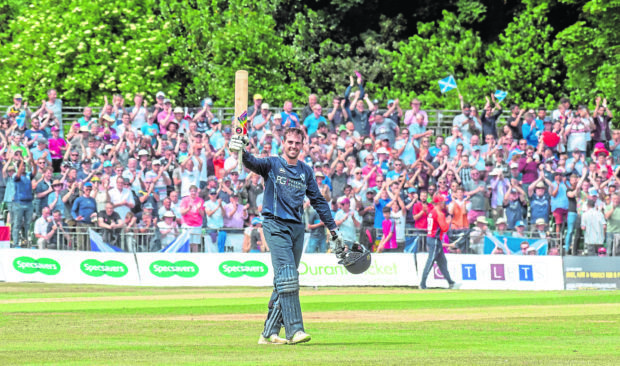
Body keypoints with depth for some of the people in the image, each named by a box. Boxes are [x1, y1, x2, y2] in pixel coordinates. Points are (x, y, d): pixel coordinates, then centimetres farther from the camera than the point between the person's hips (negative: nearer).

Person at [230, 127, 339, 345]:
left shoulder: (306, 171, 17)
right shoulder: (272, 164, 2)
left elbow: (318, 201, 21)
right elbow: (253, 163, -19)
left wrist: (332, 230, 18)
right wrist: (240, 151, -42)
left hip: (297, 227, 6)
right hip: (276, 226, -6)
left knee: (285, 282, 5)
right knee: (287, 278, -17)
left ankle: (269, 333, 10)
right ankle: (294, 330, -22)